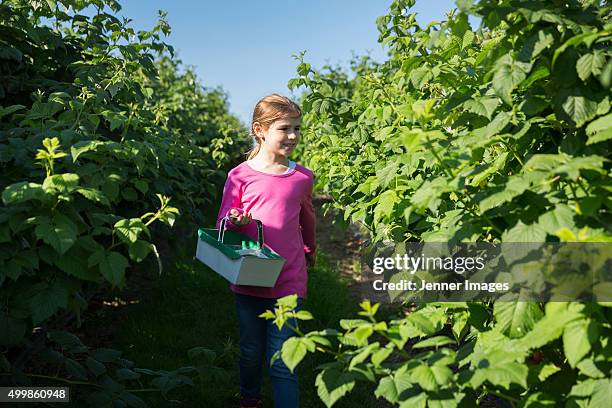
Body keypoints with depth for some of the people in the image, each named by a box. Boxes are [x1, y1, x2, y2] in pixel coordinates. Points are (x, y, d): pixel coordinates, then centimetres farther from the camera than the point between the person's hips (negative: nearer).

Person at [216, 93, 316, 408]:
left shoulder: (303, 177, 0)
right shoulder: (240, 175, -5)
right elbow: (223, 226, 1)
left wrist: (309, 250, 32)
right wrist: (236, 223, -21)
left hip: (288, 284, 0)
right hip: (247, 281, 1)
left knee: (282, 363, -3)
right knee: (251, 352, 18)